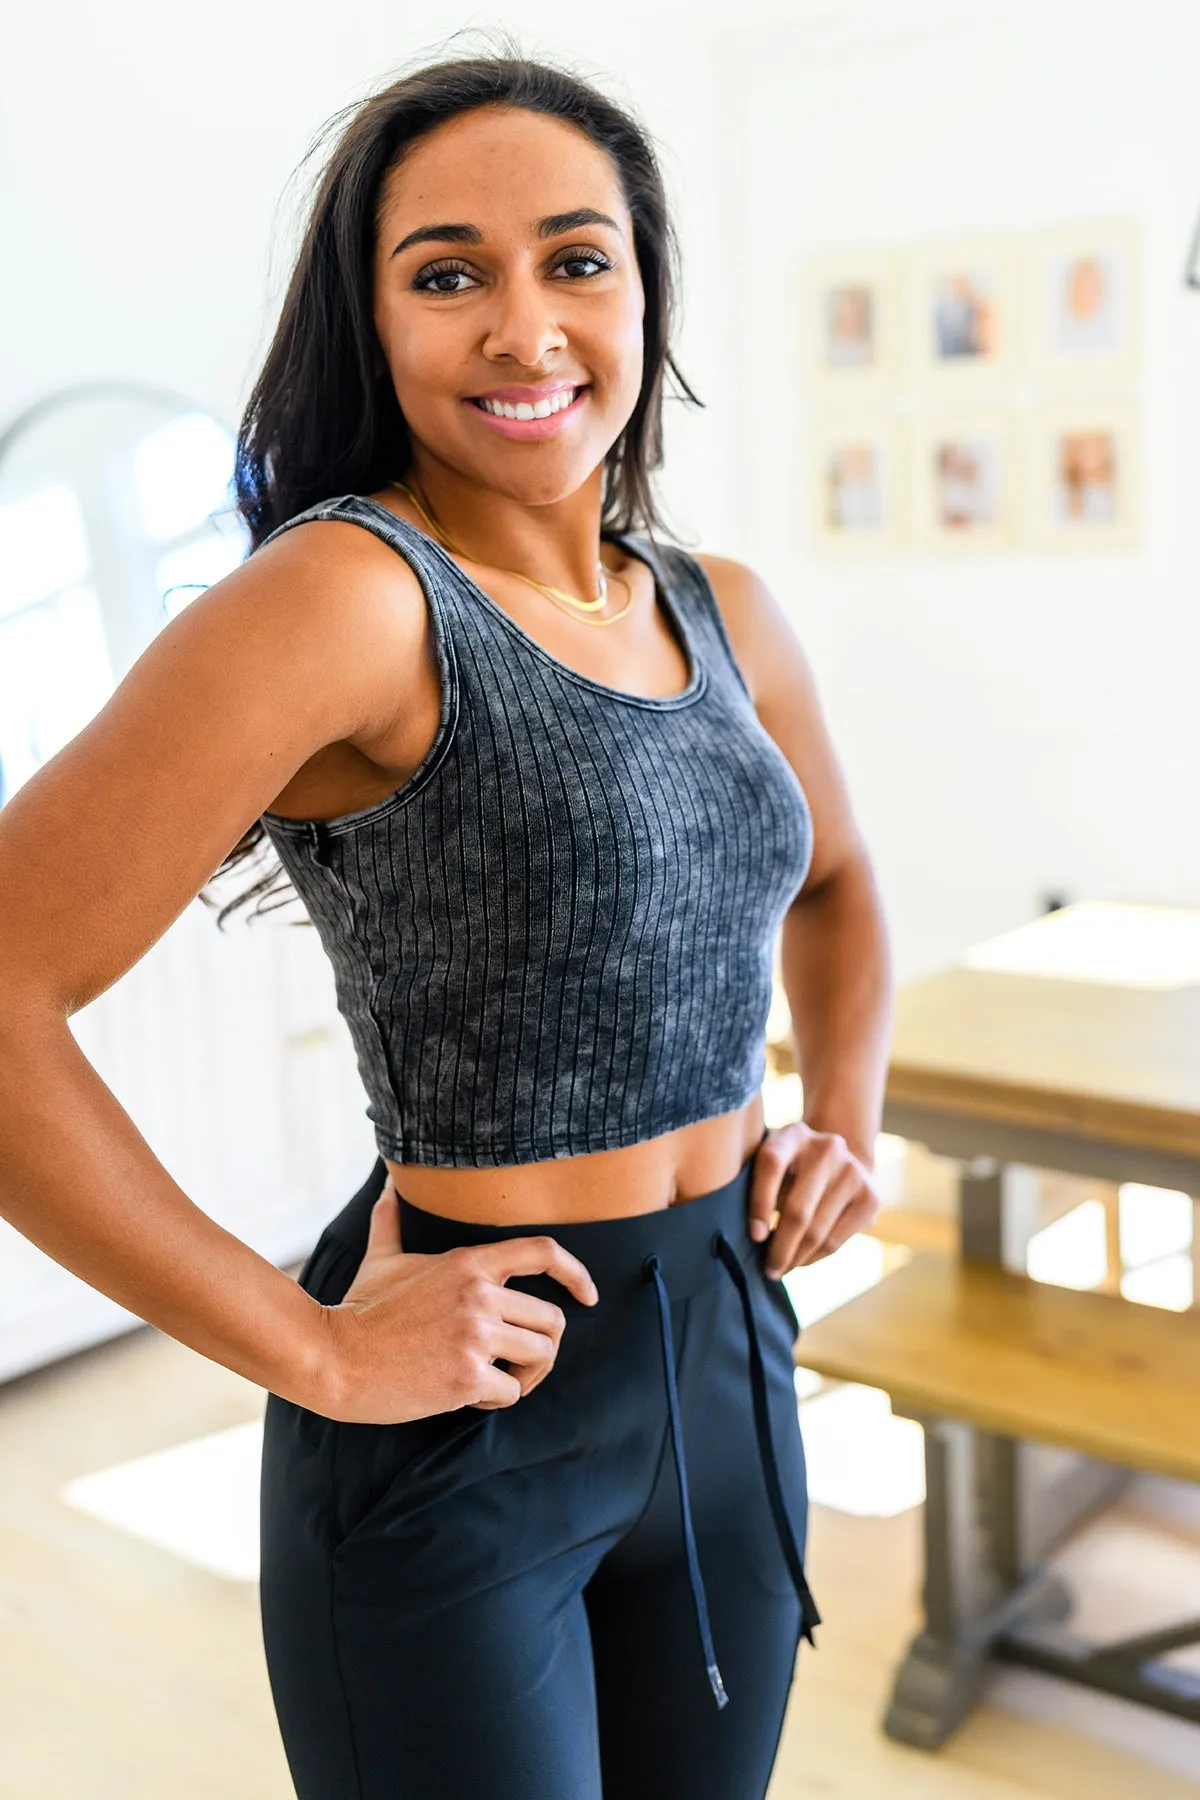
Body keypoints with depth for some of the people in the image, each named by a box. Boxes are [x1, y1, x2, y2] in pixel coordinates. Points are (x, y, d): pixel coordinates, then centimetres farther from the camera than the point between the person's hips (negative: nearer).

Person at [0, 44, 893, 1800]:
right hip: (460, 1428, -6)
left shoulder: (721, 613, 3)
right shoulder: (351, 595, -19)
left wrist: (848, 1122, 7)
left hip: (733, 1372, 7)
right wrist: (314, 1352, -20)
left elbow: (832, 879, 22)